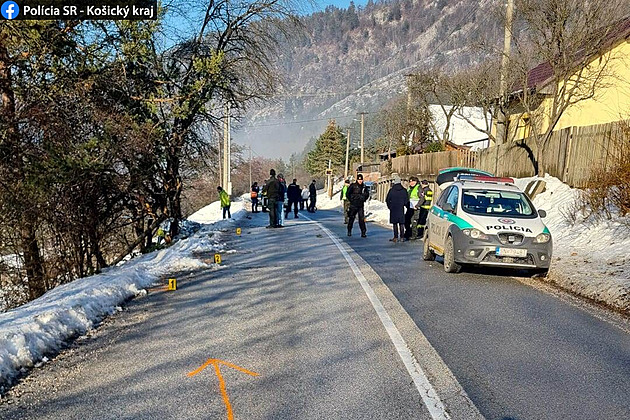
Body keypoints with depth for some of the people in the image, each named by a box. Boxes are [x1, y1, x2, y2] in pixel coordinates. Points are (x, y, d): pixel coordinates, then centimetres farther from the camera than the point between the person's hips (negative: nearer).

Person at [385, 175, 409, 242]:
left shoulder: (391, 190, -8)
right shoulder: (404, 190, 0)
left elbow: (387, 200, -2)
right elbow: (406, 200, 4)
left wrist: (390, 207, 14)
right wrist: (407, 207, 21)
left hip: (393, 209, -2)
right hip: (401, 209, 2)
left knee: (395, 223, 3)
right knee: (401, 223, 7)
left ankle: (395, 237, 1)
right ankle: (402, 237, 6)